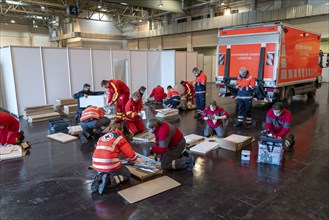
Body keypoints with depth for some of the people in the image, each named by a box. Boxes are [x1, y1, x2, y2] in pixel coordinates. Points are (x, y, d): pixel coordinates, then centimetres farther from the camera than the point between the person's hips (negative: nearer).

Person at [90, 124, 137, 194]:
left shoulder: (101, 137, 22)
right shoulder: (119, 137, 6)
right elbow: (130, 154, 4)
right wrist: (133, 161, 26)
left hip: (97, 165, 6)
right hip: (110, 164, -6)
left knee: (102, 171, 40)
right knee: (126, 175, 18)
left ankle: (99, 178, 5)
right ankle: (109, 180, -10)